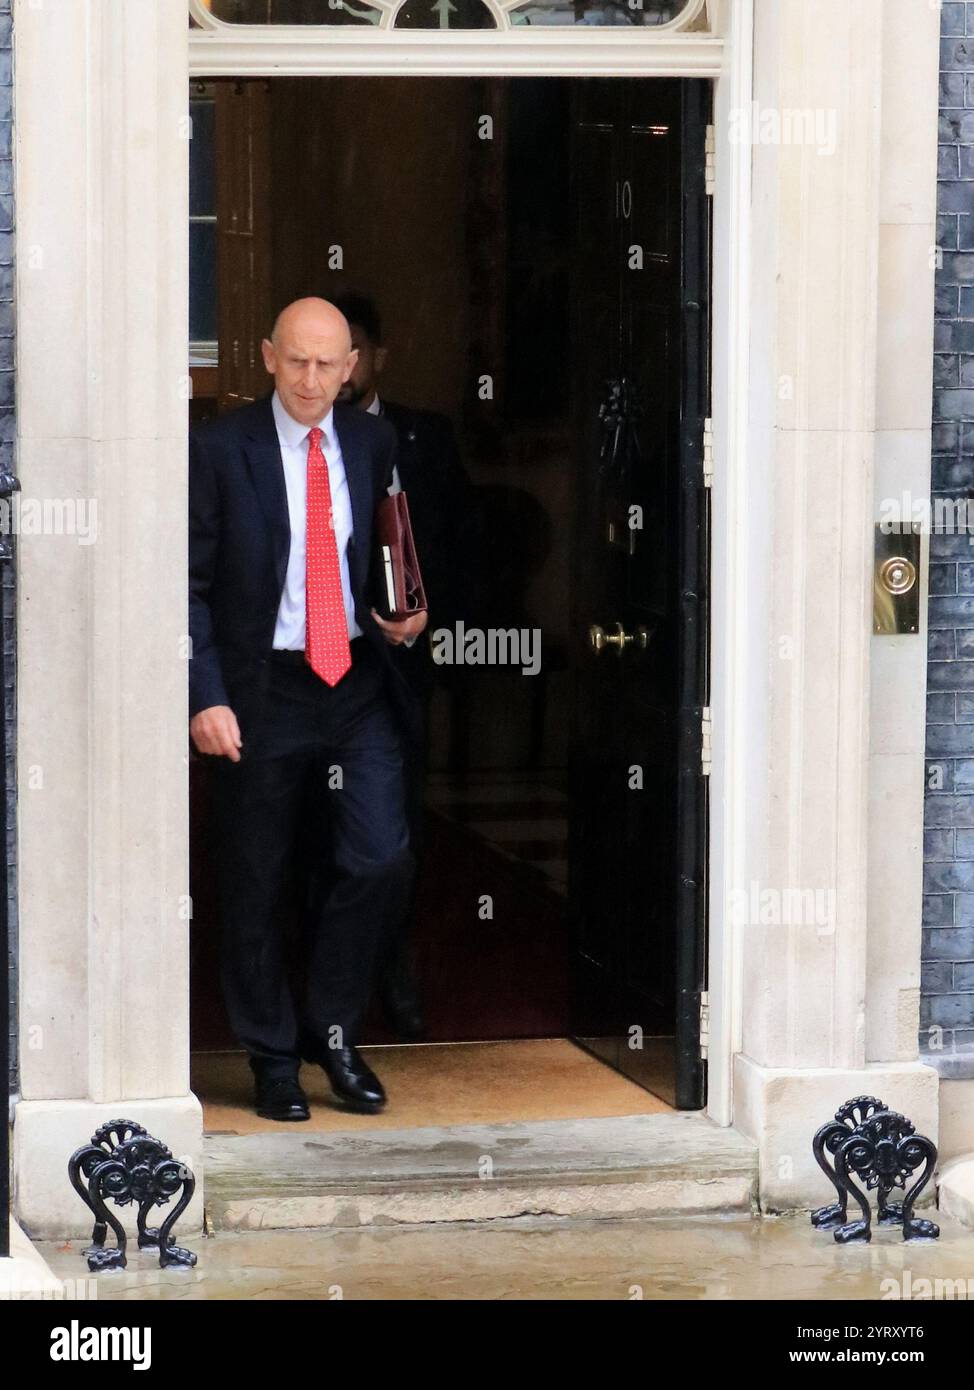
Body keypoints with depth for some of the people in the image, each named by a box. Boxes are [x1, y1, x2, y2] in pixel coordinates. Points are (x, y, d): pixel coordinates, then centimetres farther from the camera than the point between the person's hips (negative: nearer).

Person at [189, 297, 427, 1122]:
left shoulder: (373, 445, 7)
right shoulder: (221, 450, -5)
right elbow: (192, 582, -5)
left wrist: (404, 617, 0)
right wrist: (207, 697, -14)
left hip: (359, 684, 3)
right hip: (263, 690, -3)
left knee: (382, 860, -8)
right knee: (255, 888, 5)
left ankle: (333, 1027, 12)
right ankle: (274, 1058, 20)